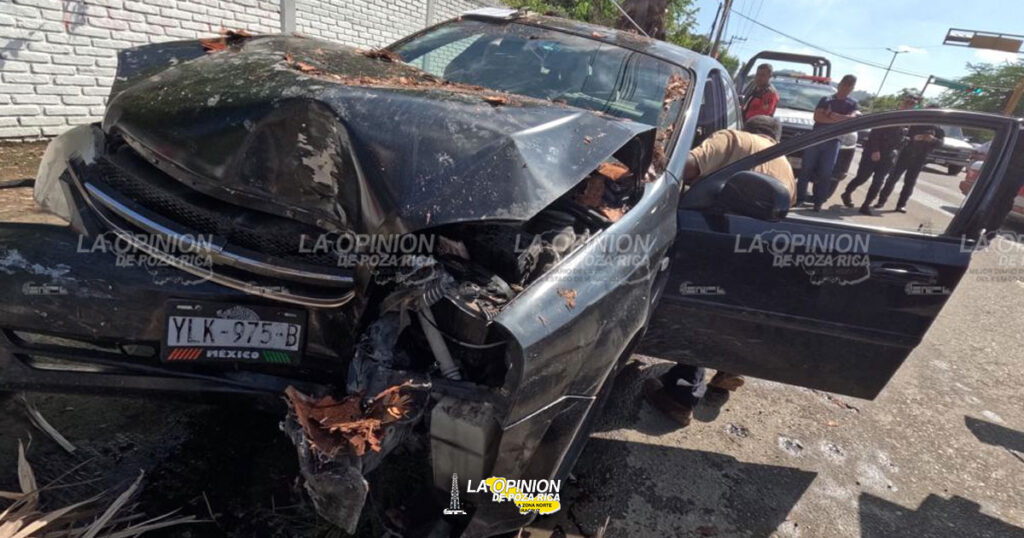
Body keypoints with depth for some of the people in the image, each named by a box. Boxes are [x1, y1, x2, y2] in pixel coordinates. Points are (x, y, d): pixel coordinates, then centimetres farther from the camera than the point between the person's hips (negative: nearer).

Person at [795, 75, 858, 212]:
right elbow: (817, 117, -5)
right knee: (806, 169, -2)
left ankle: (818, 203, 4)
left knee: (825, 174, -1)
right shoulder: (825, 100, 12)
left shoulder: (852, 104, 13)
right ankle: (800, 197, 6)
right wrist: (840, 120, -9)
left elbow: (851, 119, -5)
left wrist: (832, 115, -10)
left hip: (833, 142, 0)